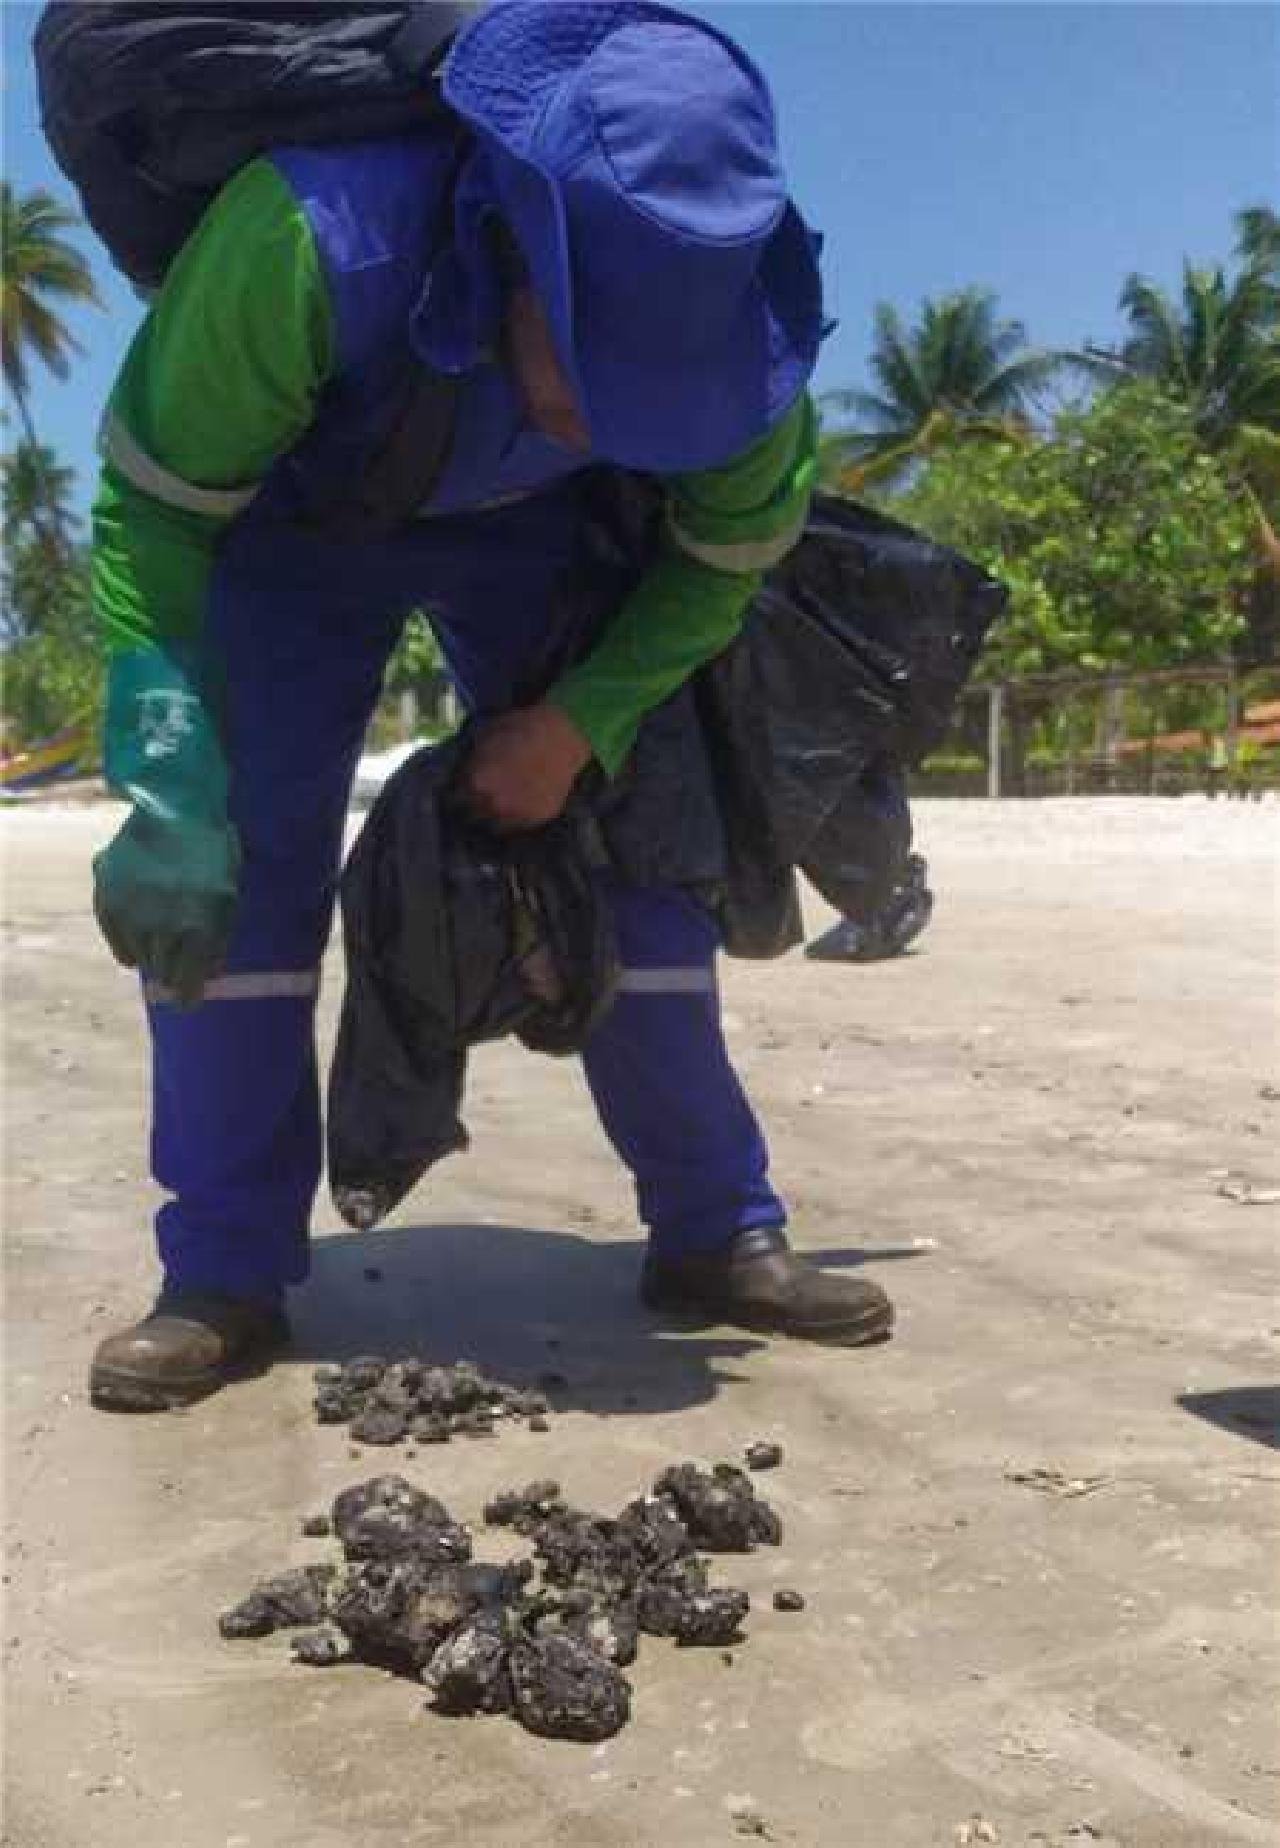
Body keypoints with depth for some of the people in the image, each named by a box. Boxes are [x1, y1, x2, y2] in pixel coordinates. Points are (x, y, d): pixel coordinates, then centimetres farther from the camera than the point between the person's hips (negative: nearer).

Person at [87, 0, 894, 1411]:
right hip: (293, 513, -2)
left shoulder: (709, 287, -30)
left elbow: (735, 543, -13)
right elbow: (152, 507, -28)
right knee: (229, 870, -16)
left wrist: (578, 723, -21)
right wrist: (168, 785, -37)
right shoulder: (310, 239, -41)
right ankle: (223, 1280, -4)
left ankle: (716, 1235, 6)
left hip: (525, 527, 2)